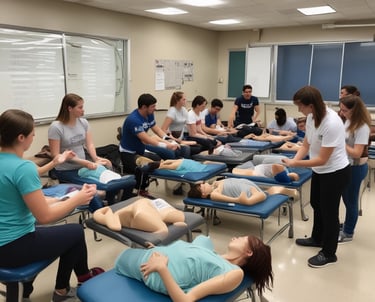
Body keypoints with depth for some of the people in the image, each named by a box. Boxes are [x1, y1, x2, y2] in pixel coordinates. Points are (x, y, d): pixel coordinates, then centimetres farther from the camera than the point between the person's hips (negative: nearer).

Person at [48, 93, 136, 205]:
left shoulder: (83, 122, 3)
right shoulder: (56, 127, -14)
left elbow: (90, 144, 3)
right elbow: (56, 156, -15)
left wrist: (96, 158, -20)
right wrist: (84, 162, -25)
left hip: (83, 166, 5)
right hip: (66, 171, -5)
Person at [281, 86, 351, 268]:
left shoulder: (332, 124, -33)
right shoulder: (312, 117, -8)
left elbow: (322, 159, -29)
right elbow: (306, 145, -2)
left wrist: (295, 163, -28)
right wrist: (293, 160, -17)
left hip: (335, 173, -9)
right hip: (319, 171, 9)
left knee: (329, 211, 6)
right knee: (316, 205, 25)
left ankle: (329, 254, 25)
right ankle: (317, 238, 48)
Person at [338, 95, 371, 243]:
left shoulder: (362, 127, -24)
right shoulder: (349, 121, 2)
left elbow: (357, 153, -26)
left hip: (356, 168, -8)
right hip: (346, 165, 8)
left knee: (351, 201, 7)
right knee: (346, 199, 21)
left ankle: (348, 233, 23)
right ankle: (347, 225, 39)